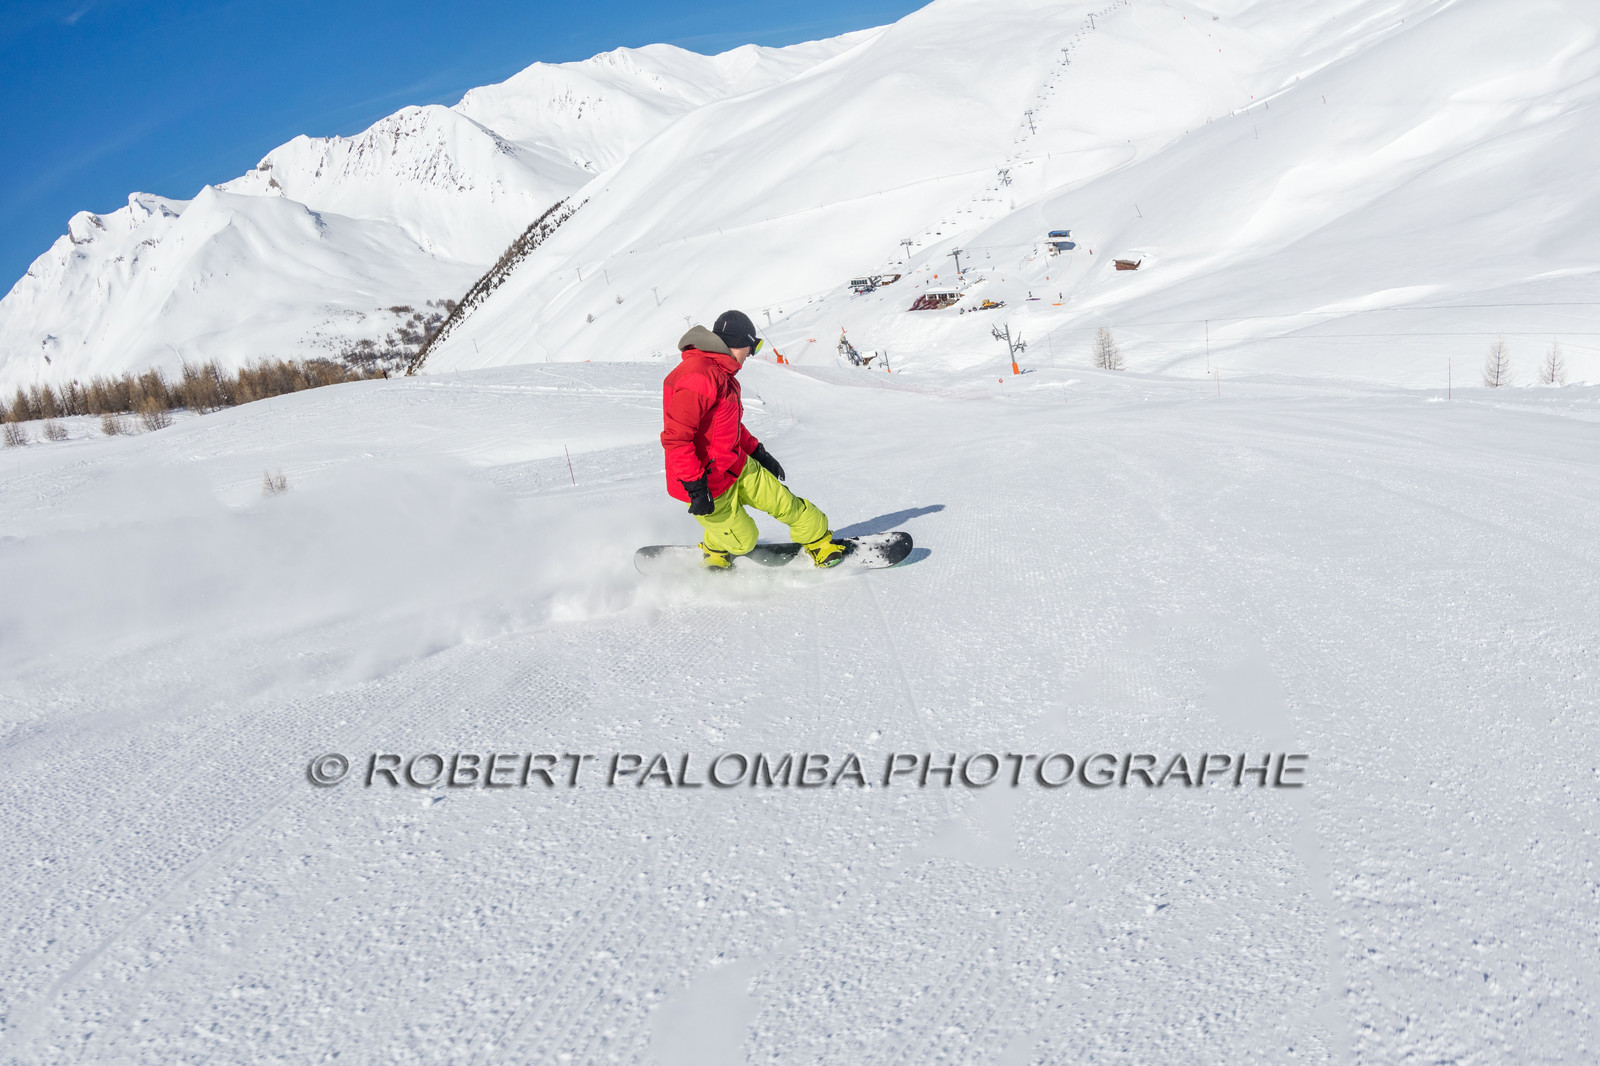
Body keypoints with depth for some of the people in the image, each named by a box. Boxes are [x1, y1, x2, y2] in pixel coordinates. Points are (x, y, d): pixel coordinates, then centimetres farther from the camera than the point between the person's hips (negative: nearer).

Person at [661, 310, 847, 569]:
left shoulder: (721, 373, 8)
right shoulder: (698, 377, -28)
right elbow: (675, 438, -31)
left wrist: (757, 452, 23)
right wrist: (694, 486, -29)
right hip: (707, 484, -9)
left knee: (783, 501, 9)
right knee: (743, 541, 5)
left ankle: (819, 542, 28)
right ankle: (715, 550, 36)